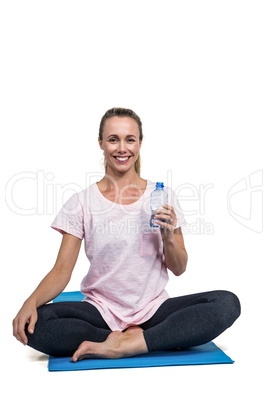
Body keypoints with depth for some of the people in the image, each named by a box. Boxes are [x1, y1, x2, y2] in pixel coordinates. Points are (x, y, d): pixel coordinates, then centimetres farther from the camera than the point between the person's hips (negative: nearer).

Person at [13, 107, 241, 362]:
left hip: (154, 309, 1)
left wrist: (168, 238, -13)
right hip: (100, 310, 0)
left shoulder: (162, 197, 3)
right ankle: (159, 340, -19)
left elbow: (179, 269, 7)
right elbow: (61, 270, -3)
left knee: (227, 304, -24)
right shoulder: (82, 203, 0)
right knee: (33, 325, -29)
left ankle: (121, 346, -22)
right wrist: (31, 302, -22)